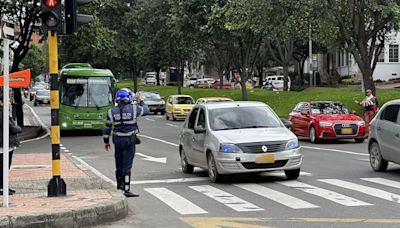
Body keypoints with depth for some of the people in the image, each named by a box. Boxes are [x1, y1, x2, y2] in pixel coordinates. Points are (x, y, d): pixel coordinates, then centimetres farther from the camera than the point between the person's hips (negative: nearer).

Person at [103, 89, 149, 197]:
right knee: (127, 166, -4)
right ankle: (126, 190, -6)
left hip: (117, 140, 4)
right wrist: (140, 102, 28)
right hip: (129, 140, -4)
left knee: (119, 164, 17)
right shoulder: (133, 108, -9)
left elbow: (107, 128, 6)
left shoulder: (111, 111, 0)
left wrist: (106, 141, 17)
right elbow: (146, 110, 11)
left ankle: (119, 185, 33)